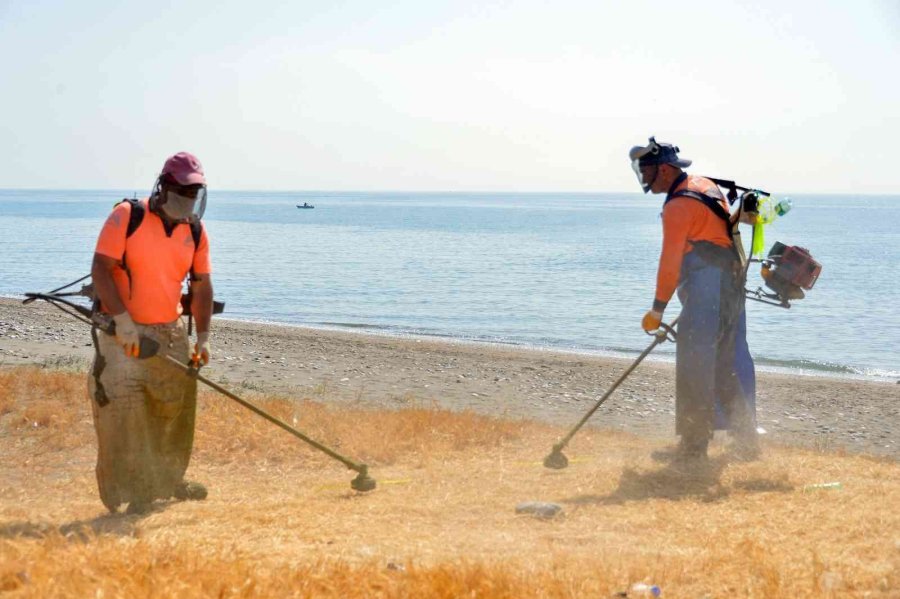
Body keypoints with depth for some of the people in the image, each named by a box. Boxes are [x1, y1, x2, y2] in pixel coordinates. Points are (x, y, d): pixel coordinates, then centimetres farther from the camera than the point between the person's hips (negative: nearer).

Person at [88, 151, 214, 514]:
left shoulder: (195, 232, 4)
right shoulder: (127, 217, -12)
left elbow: (201, 286, 7)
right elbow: (100, 269, -17)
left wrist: (203, 337, -2)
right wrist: (123, 319, -26)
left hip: (170, 332, 6)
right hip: (122, 330, -6)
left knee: (176, 403, 13)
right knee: (123, 403, -16)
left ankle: (168, 480, 32)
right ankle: (132, 491, -12)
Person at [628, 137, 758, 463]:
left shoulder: (678, 206, -14)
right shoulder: (707, 187, 15)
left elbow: (670, 261, -17)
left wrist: (658, 308, -14)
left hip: (704, 292, -10)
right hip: (733, 288, 10)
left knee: (694, 367, -4)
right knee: (730, 364, 14)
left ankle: (694, 443, -1)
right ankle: (746, 439, 17)